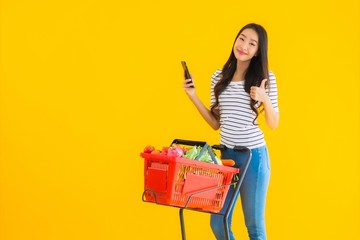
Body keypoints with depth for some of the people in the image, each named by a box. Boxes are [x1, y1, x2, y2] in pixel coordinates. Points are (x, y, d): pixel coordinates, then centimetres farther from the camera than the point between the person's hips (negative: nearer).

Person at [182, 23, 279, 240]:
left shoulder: (266, 77, -5)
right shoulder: (219, 77, 6)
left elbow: (273, 124, -3)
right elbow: (216, 123, 10)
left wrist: (265, 99, -20)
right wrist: (193, 97, 3)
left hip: (254, 155, -4)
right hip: (226, 154, 4)